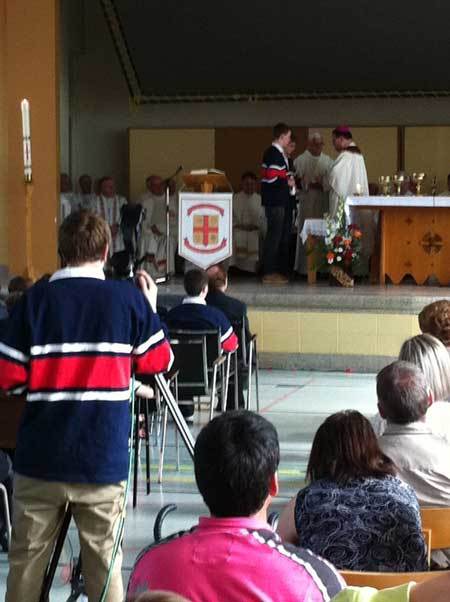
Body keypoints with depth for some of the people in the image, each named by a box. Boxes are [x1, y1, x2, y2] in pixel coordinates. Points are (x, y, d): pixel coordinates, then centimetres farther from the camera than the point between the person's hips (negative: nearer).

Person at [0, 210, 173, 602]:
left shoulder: (36, 298, -1)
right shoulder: (128, 298, -1)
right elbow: (159, 361, 8)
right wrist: (150, 309, 22)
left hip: (41, 456, 1)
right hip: (103, 459, -1)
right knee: (103, 562, 6)